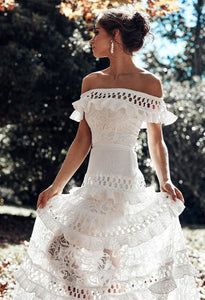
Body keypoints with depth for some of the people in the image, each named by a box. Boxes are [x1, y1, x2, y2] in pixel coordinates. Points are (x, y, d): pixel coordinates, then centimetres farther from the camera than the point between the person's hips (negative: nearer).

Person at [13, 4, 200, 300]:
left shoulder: (150, 83, 0)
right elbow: (83, 141, 11)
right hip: (93, 185, 5)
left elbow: (156, 142, 5)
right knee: (57, 249, -1)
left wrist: (165, 181, -10)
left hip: (127, 184, -5)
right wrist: (56, 186, 9)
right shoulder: (91, 82, 11)